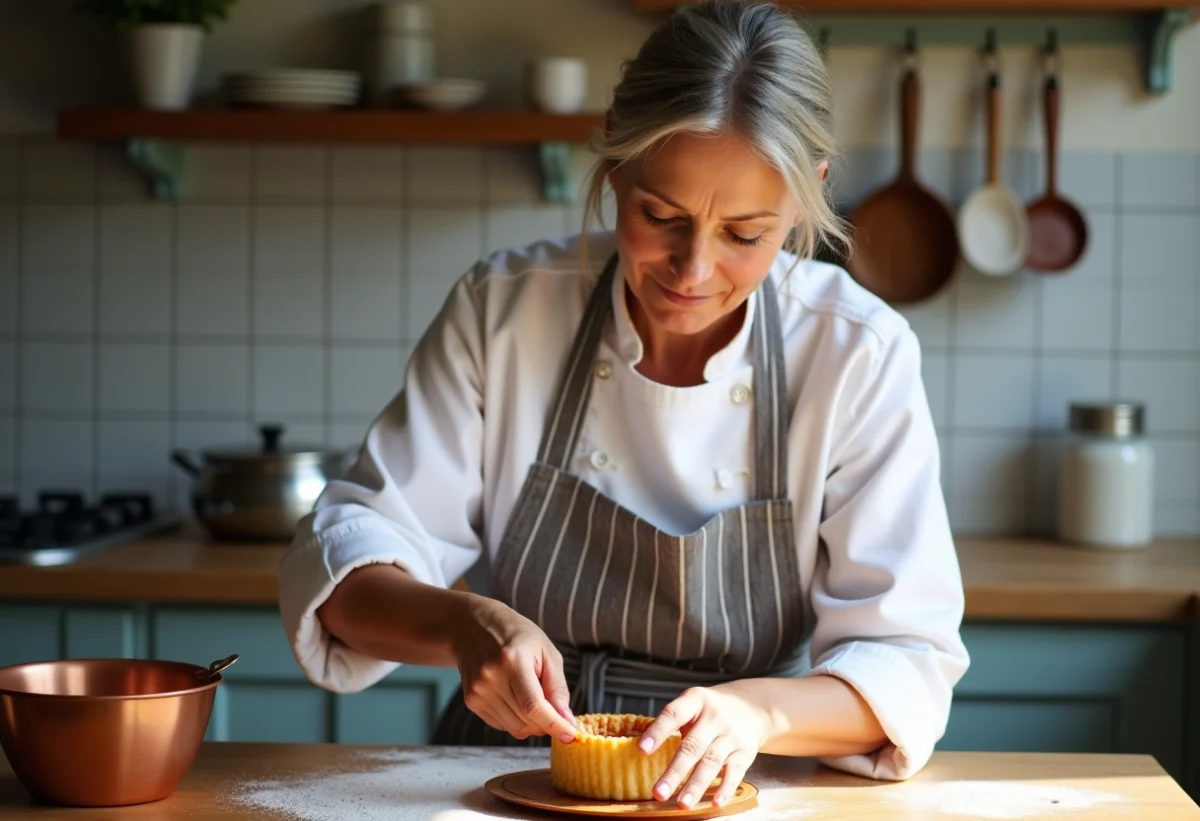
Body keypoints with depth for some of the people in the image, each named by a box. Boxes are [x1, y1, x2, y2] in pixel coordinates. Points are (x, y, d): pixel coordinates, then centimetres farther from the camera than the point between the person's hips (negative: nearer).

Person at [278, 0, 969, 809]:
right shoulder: (503, 308, -6)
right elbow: (346, 559, -6)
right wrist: (466, 625, -27)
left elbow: (908, 662, -9)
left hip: (726, 794, 1)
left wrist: (759, 709, -30)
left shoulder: (860, 354, -10)